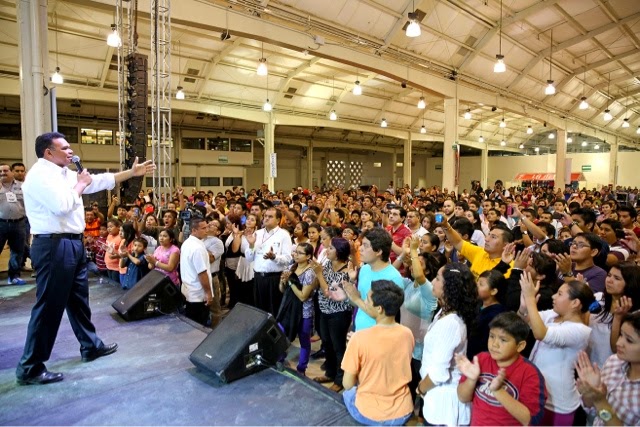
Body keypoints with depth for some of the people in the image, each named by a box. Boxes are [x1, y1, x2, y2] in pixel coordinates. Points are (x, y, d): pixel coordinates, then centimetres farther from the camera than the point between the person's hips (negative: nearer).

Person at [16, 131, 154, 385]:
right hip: (54, 246, -10)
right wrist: (80, 185, -9)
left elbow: (101, 181, 20)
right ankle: (30, 367, 9)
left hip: (73, 243, 10)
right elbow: (62, 205, -25)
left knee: (79, 298, 18)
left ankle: (91, 346, 33)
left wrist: (132, 173, 20)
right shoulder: (40, 174, -13)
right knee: (49, 305, -3)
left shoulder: (66, 174, 15)